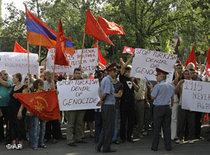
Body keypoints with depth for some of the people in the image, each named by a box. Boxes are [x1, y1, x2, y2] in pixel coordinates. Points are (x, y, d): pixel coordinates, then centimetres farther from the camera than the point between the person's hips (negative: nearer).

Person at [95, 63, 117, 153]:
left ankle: (99, 146, 14)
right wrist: (102, 100, -3)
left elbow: (101, 91, 21)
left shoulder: (105, 79, 15)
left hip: (104, 105, 10)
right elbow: (105, 93, -19)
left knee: (105, 127, 14)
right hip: (109, 106, -10)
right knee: (110, 127, -2)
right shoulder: (108, 80, -15)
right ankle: (106, 148, 4)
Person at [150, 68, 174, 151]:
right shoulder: (171, 86, 8)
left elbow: (153, 97, -6)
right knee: (167, 127, 9)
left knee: (157, 128, 0)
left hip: (158, 108, -5)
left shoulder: (157, 86, -13)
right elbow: (172, 99, 13)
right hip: (167, 107, 5)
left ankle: (155, 146, 5)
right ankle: (168, 146, 11)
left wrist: (151, 89, 7)